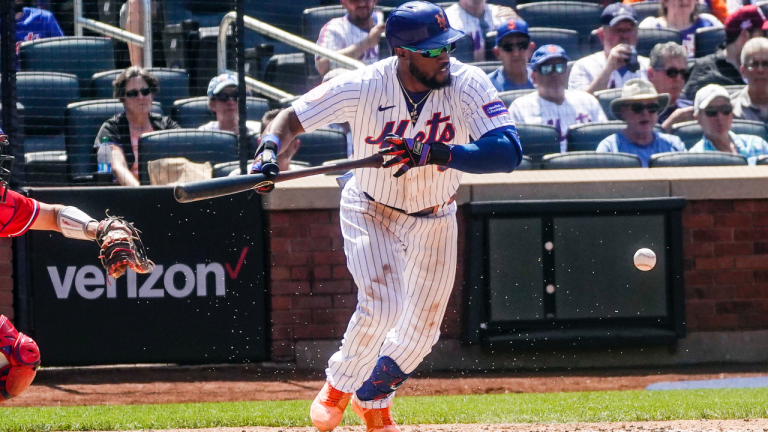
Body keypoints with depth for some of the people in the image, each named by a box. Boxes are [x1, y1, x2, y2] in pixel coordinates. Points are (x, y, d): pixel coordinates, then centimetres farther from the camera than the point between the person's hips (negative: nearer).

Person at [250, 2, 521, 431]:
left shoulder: (468, 85, -27)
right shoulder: (362, 88, -27)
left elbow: (509, 151, -37)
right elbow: (292, 117, -15)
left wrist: (436, 153, -49)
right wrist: (269, 151, -37)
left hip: (433, 219, 3)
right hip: (370, 211, -2)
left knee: (421, 330, 9)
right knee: (381, 305, -24)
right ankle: (339, 386, 4)